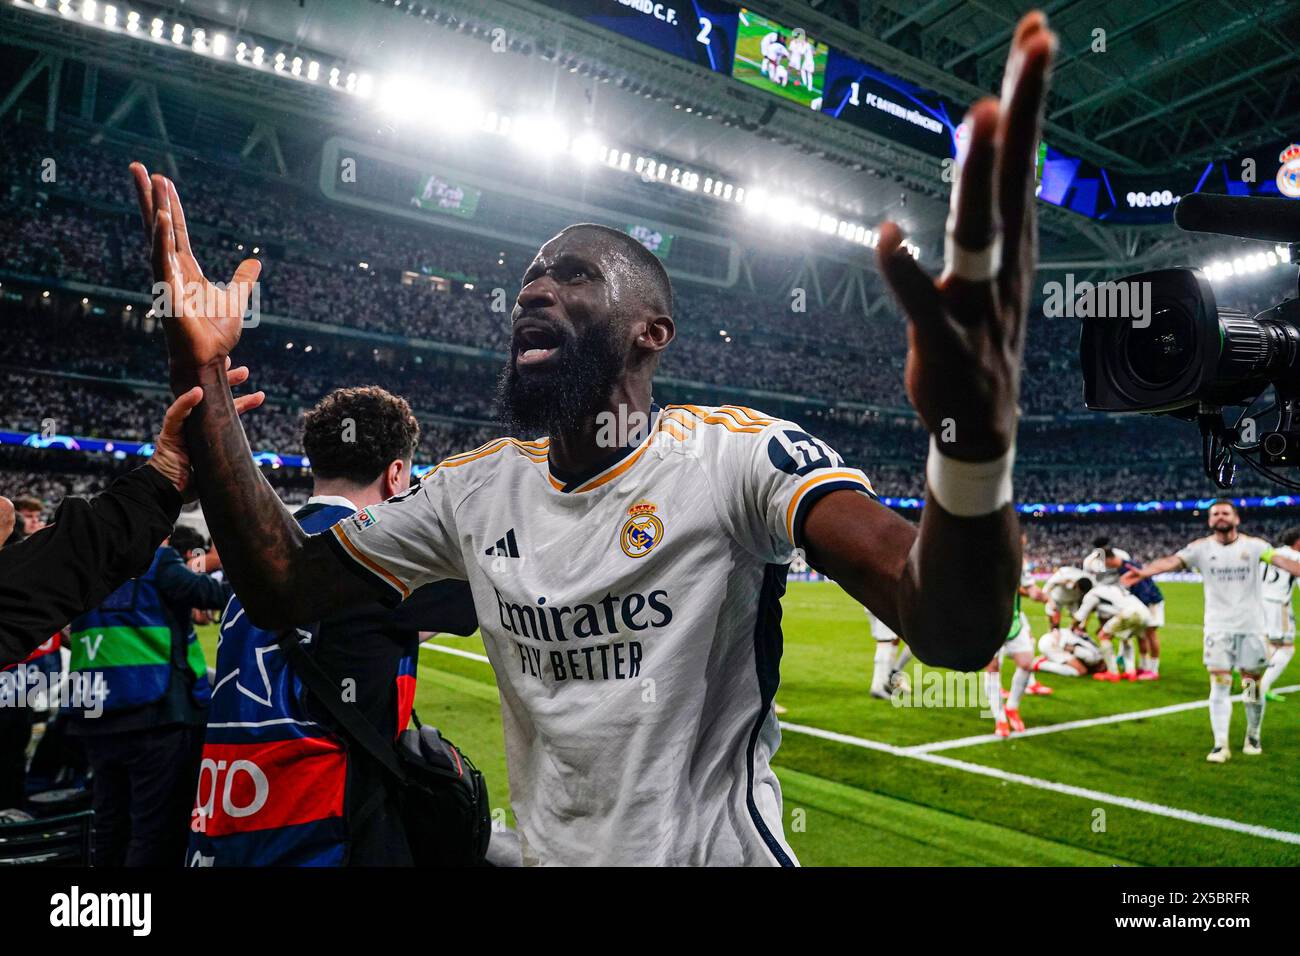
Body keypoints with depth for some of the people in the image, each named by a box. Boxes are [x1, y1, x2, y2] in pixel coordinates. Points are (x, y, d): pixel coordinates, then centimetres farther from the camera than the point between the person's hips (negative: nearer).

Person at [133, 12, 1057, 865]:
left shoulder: (738, 453, -19)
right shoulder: (475, 487, -1)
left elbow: (953, 632, -33)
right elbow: (283, 590, 1)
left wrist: (976, 439, -56)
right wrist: (203, 373, -8)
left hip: (716, 848, -5)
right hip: (549, 850, 5)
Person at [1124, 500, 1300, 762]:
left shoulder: (1253, 545, 0)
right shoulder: (1201, 547, -2)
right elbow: (1172, 561, -15)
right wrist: (1144, 572, -32)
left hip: (1252, 626, 0)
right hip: (1218, 627, 0)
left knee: (1253, 684, 8)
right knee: (1219, 685, -4)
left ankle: (1253, 737, 29)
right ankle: (1221, 745, -1)